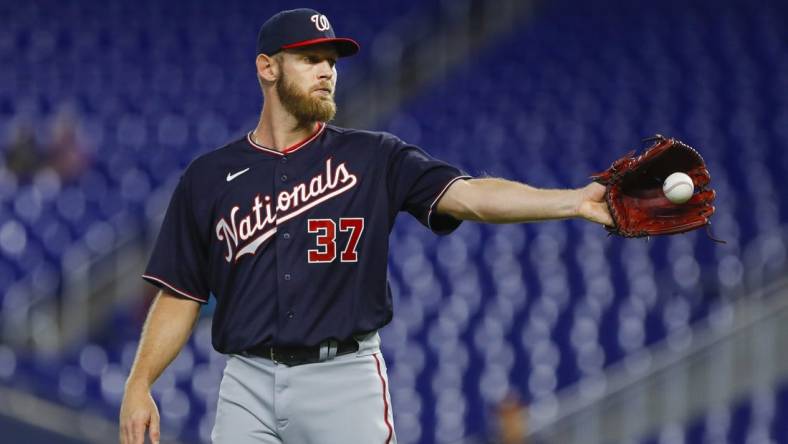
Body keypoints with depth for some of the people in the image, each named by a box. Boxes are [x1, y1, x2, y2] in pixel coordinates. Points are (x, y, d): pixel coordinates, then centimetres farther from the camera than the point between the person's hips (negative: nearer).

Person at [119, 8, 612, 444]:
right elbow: (181, 296, 10)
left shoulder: (373, 159, 5)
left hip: (346, 378, -1)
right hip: (248, 384, 1)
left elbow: (468, 196, -9)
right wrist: (139, 384, -2)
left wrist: (574, 202, -25)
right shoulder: (210, 176, 9)